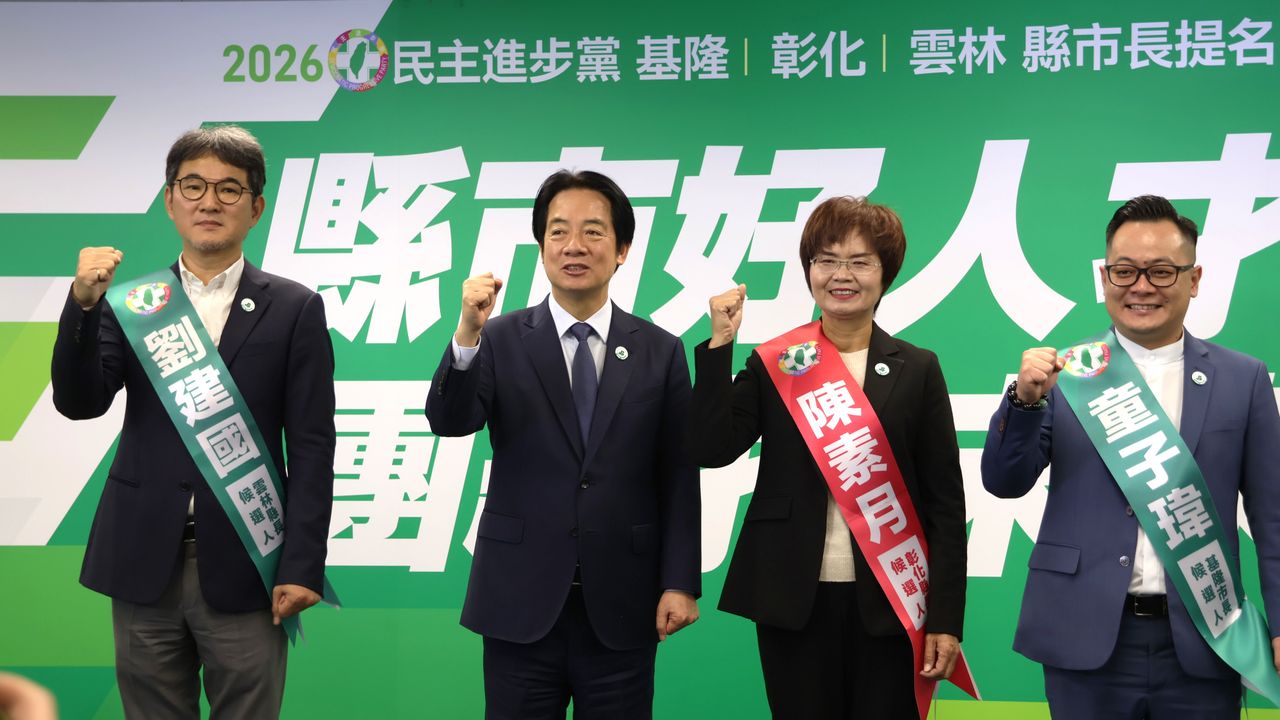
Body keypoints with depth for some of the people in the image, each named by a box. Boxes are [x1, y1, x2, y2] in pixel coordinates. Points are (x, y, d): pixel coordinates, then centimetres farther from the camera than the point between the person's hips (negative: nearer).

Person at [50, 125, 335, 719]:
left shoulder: (295, 309, 1)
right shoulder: (130, 301, 7)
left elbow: (311, 447, -2)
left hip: (241, 566, -2)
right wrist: (84, 304, -17)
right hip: (144, 562, 2)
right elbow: (79, 403, -3)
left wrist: (302, 565, -8)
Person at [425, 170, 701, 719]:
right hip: (521, 600, 0)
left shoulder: (660, 352, 3)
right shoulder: (500, 341, 1)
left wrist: (680, 584, -3)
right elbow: (448, 421, -14)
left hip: (620, 608, 1)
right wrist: (468, 334, -29)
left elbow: (678, 477, 3)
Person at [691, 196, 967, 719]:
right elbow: (711, 449, -7)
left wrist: (945, 617, -3)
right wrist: (719, 345, -12)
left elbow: (944, 502, 2)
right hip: (793, 600, 1)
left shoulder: (917, 370, 3)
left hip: (888, 602, 0)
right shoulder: (774, 362, 5)